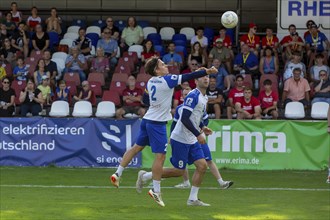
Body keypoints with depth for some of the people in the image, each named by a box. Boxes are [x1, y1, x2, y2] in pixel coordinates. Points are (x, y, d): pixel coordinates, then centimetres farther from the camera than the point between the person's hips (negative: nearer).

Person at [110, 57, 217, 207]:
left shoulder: (150, 82, 8)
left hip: (147, 120, 8)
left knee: (137, 147, 19)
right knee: (160, 156, -4)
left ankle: (117, 174, 19)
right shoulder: (167, 80, -15)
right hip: (157, 123, -8)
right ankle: (156, 190, -3)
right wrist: (206, 72, -14)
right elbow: (187, 77, -17)